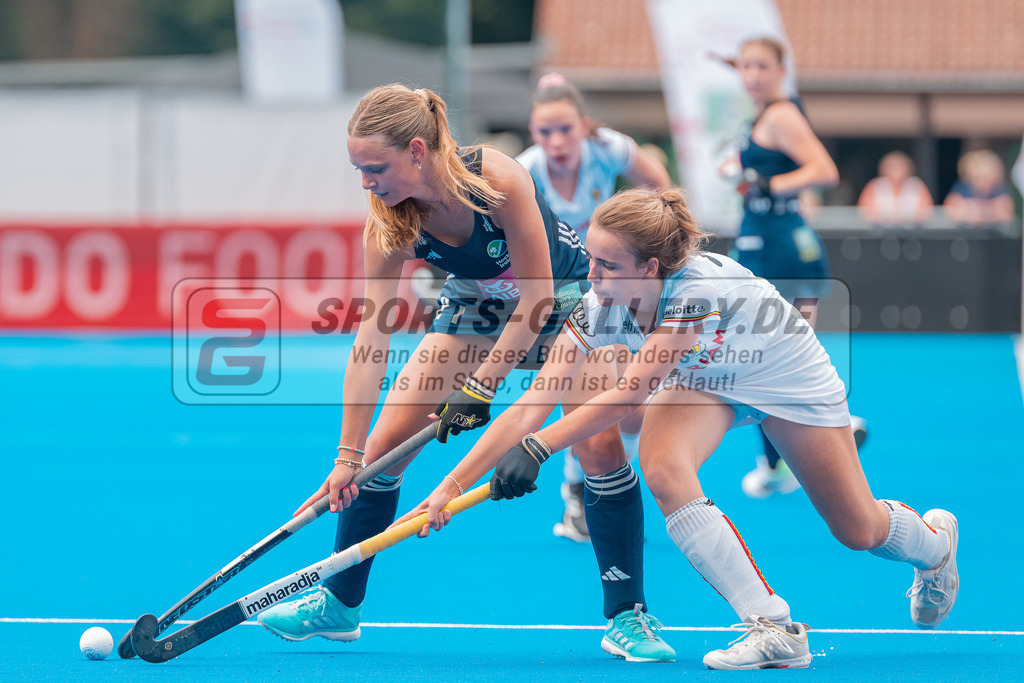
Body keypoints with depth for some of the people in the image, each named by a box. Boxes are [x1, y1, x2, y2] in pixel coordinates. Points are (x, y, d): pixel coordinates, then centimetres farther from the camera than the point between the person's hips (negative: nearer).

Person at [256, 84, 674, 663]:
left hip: (561, 297, -4)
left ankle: (627, 617, -6)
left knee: (600, 442, -20)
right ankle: (340, 604, 13)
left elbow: (536, 295, -29)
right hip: (476, 306, 4)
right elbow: (371, 338, -23)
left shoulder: (498, 179, -36)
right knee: (386, 442, -4)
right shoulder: (391, 221, -24)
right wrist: (349, 455, -25)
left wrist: (480, 387, -30)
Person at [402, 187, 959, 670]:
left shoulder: (699, 289, -42)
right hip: (704, 380, 4)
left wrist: (537, 449, -49)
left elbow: (627, 395, -44)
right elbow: (531, 405, -27)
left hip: (786, 378, -4)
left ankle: (934, 540, 46)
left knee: (859, 532, 6)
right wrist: (450, 486, -34)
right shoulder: (599, 307, -26)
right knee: (662, 463, -29)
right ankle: (774, 629, -22)